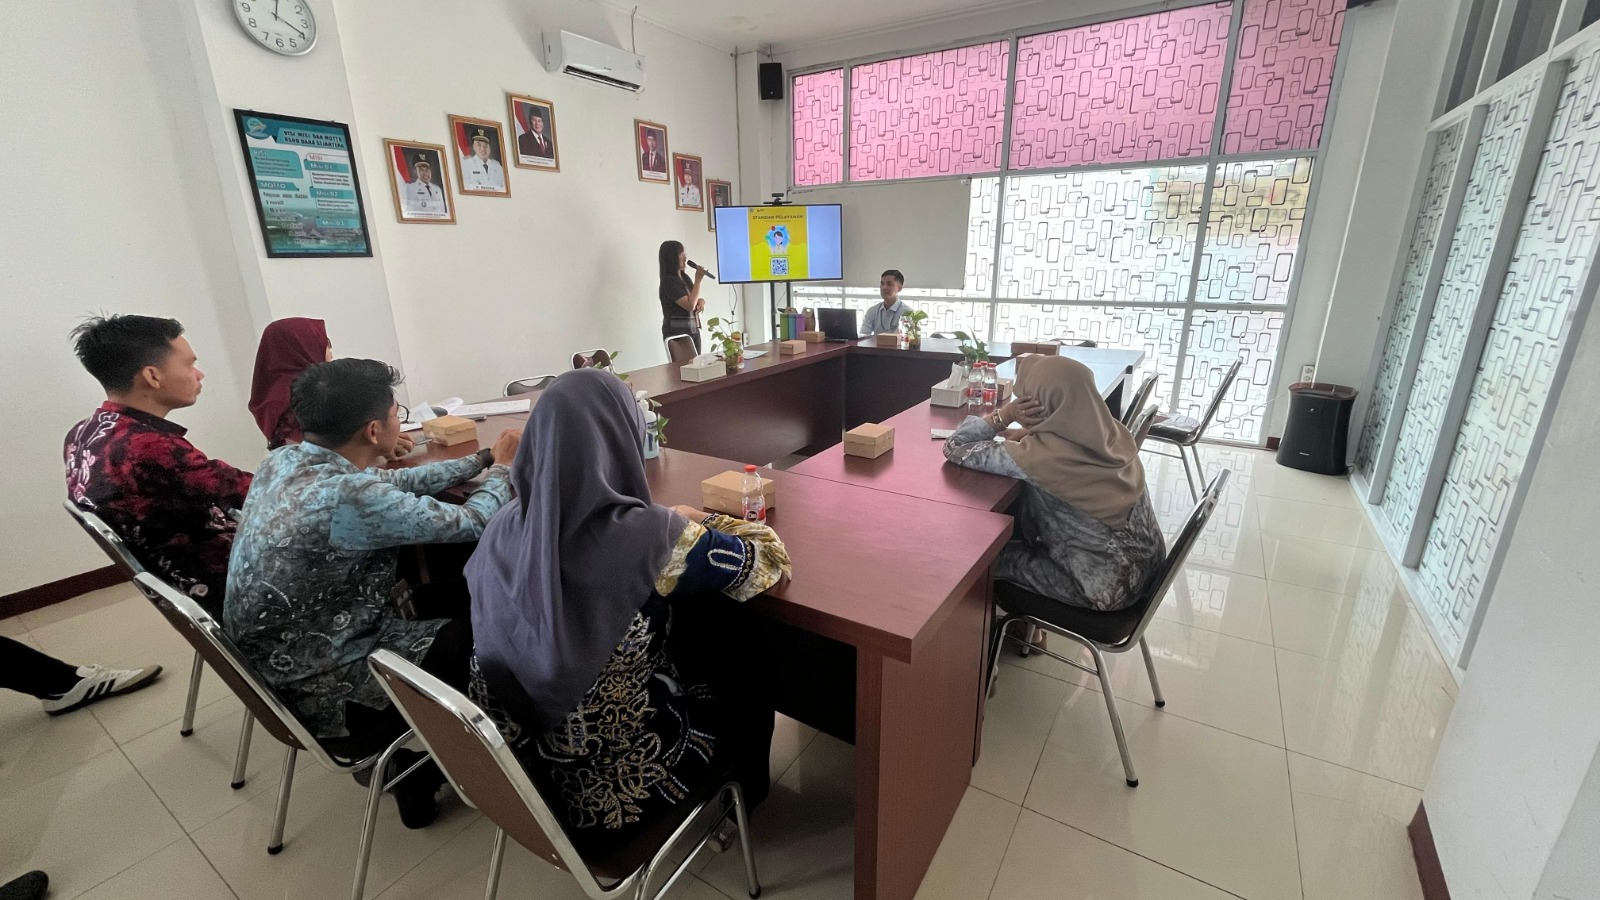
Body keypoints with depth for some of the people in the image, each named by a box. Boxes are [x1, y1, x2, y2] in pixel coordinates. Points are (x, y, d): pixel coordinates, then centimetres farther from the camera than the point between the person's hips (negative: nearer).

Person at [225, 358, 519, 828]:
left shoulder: (283, 461, -6)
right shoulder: (348, 497, -33)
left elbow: (395, 483, 7)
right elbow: (470, 523, -21)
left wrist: (483, 458, 11)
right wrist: (502, 468, -1)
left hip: (273, 664, 9)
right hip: (325, 699, -8)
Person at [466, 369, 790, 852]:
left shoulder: (504, 530, -12)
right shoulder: (653, 541, -30)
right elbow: (769, 563, -14)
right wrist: (692, 526, 4)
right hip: (618, 778, -5)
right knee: (746, 679, 20)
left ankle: (738, 785, 49)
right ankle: (742, 789, 51)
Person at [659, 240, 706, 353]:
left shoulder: (684, 277, 11)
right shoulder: (669, 281, -13)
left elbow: (692, 299, 24)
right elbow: (690, 305, -20)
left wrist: (701, 301, 0)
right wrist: (698, 280, -15)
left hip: (694, 330, 8)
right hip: (677, 333, -8)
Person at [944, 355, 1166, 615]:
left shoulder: (1041, 455, -27)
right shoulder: (1112, 431, -7)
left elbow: (954, 448, -17)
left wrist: (1005, 414, -16)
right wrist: (1031, 433, 2)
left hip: (1107, 586, -7)